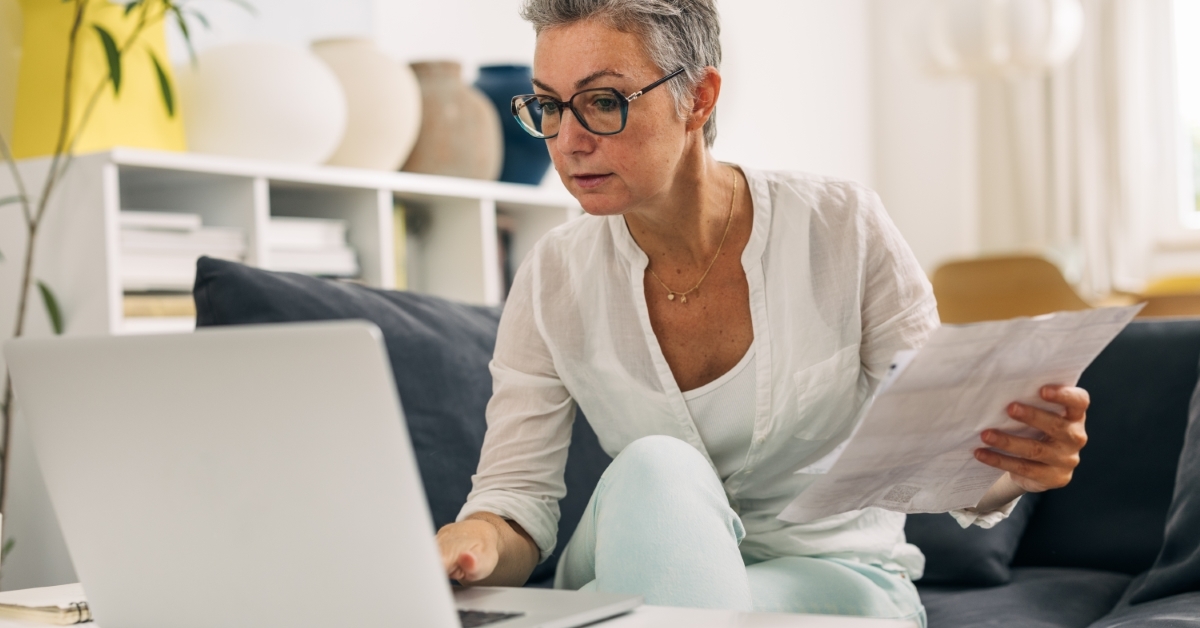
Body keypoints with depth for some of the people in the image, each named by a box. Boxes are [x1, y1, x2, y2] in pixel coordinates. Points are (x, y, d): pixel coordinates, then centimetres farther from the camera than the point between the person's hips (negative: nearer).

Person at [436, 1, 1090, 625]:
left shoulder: (843, 230, -12)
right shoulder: (553, 281, -7)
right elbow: (514, 502, -9)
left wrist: (1014, 468, -33)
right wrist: (474, 544, -34)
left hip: (834, 575, -3)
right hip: (633, 572, 3)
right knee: (654, 468, -32)